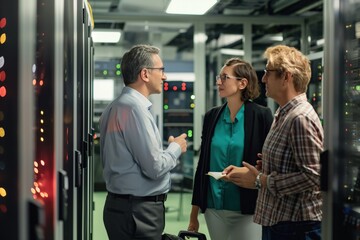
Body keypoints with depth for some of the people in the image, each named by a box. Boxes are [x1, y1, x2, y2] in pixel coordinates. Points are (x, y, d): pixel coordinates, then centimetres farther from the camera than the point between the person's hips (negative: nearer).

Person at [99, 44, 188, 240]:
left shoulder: (113, 108, 10)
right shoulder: (136, 108, -19)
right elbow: (155, 167, -21)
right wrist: (176, 148, -2)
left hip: (118, 205, 9)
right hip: (139, 211, -9)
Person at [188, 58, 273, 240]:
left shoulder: (261, 116, -6)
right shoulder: (211, 116, 5)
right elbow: (202, 163, 8)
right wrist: (194, 212, 9)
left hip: (248, 209, -4)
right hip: (214, 208, 4)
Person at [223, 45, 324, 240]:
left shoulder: (301, 118, -18)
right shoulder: (283, 114, 12)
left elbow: (312, 176, -23)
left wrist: (260, 180, -17)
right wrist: (248, 172, 4)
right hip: (275, 221, 9)